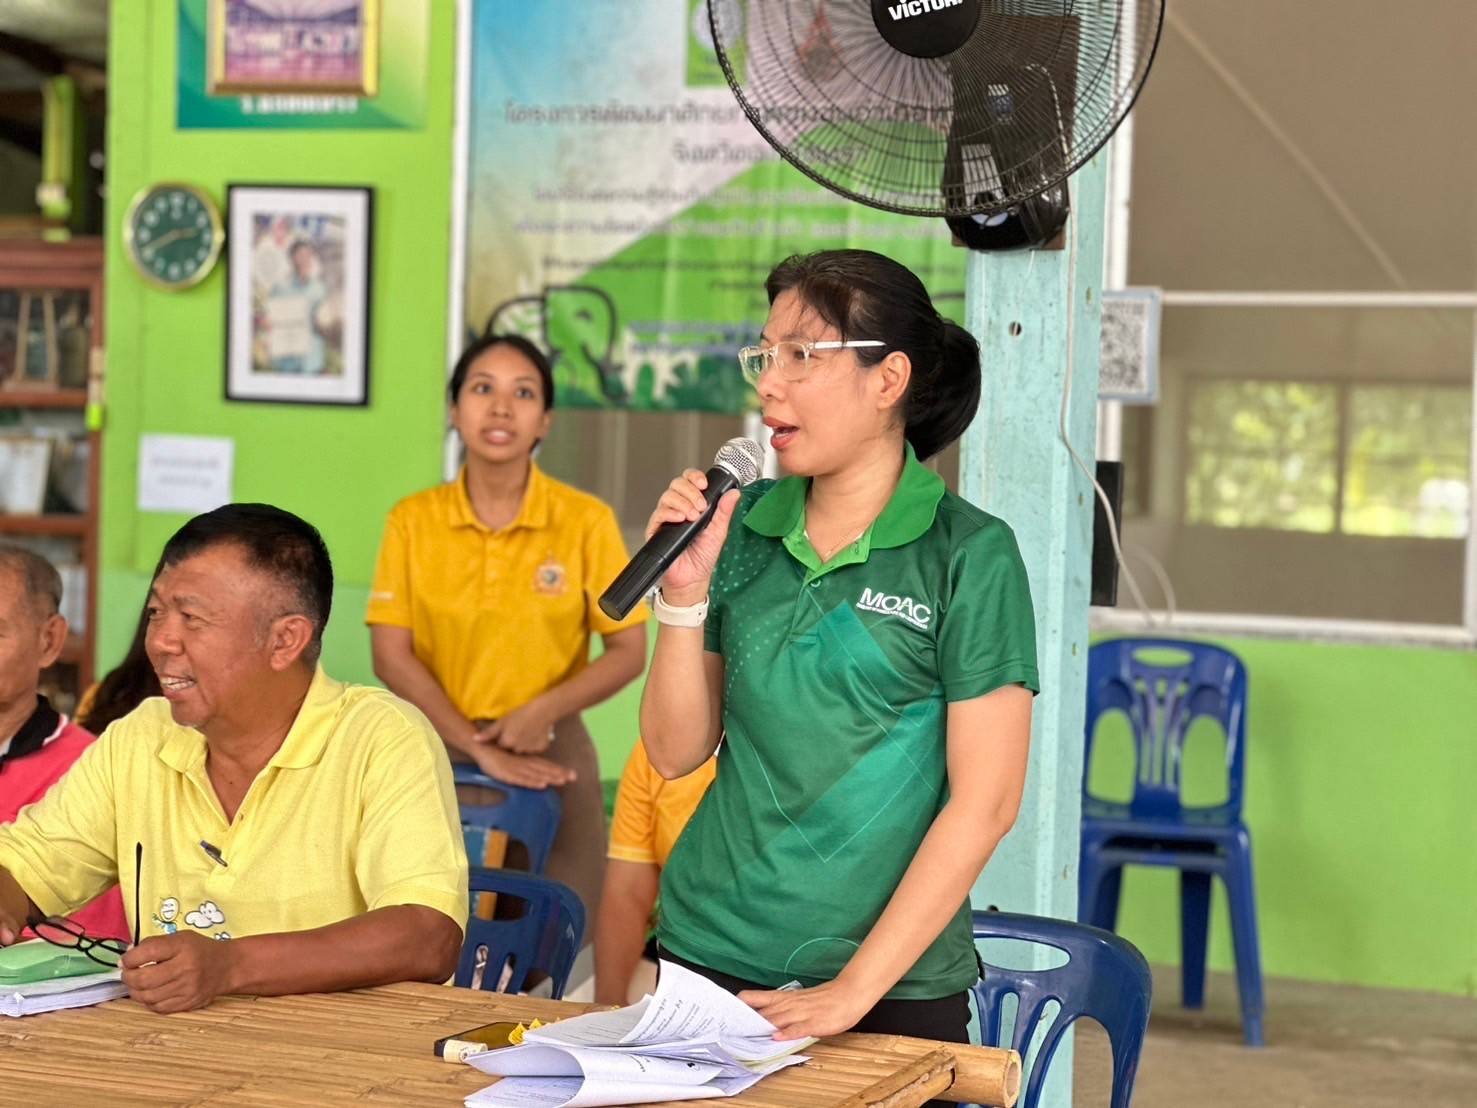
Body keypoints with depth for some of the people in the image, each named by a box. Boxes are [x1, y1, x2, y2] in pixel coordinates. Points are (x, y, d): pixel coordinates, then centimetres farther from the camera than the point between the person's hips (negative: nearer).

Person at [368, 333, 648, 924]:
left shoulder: (586, 521, -5)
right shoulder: (412, 521, -1)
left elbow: (628, 652, -1)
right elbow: (392, 655, -4)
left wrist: (544, 710, -16)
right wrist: (477, 747, -13)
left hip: (550, 753, -1)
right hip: (440, 751, 1)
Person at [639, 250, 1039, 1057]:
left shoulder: (969, 555, -8)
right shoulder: (743, 526, 3)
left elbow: (984, 802, -11)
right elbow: (676, 752, 5)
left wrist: (854, 988, -15)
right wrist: (685, 592, -9)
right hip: (712, 958, 4)